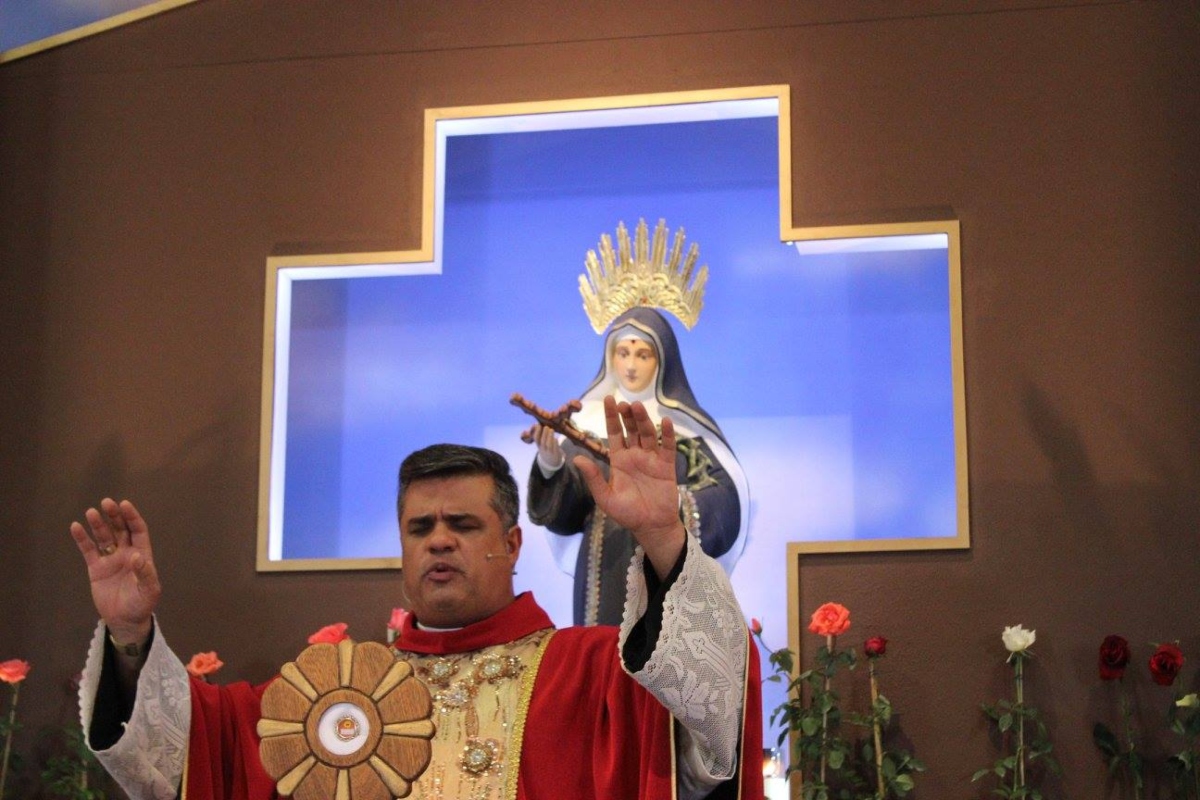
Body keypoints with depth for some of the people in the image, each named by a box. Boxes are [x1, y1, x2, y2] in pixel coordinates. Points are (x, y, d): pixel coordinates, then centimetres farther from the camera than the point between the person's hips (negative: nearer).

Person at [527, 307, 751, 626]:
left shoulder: (685, 424, 3)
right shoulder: (591, 420, 7)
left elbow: (726, 496, -6)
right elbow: (565, 506, -3)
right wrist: (551, 465, -24)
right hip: (607, 574, 1)